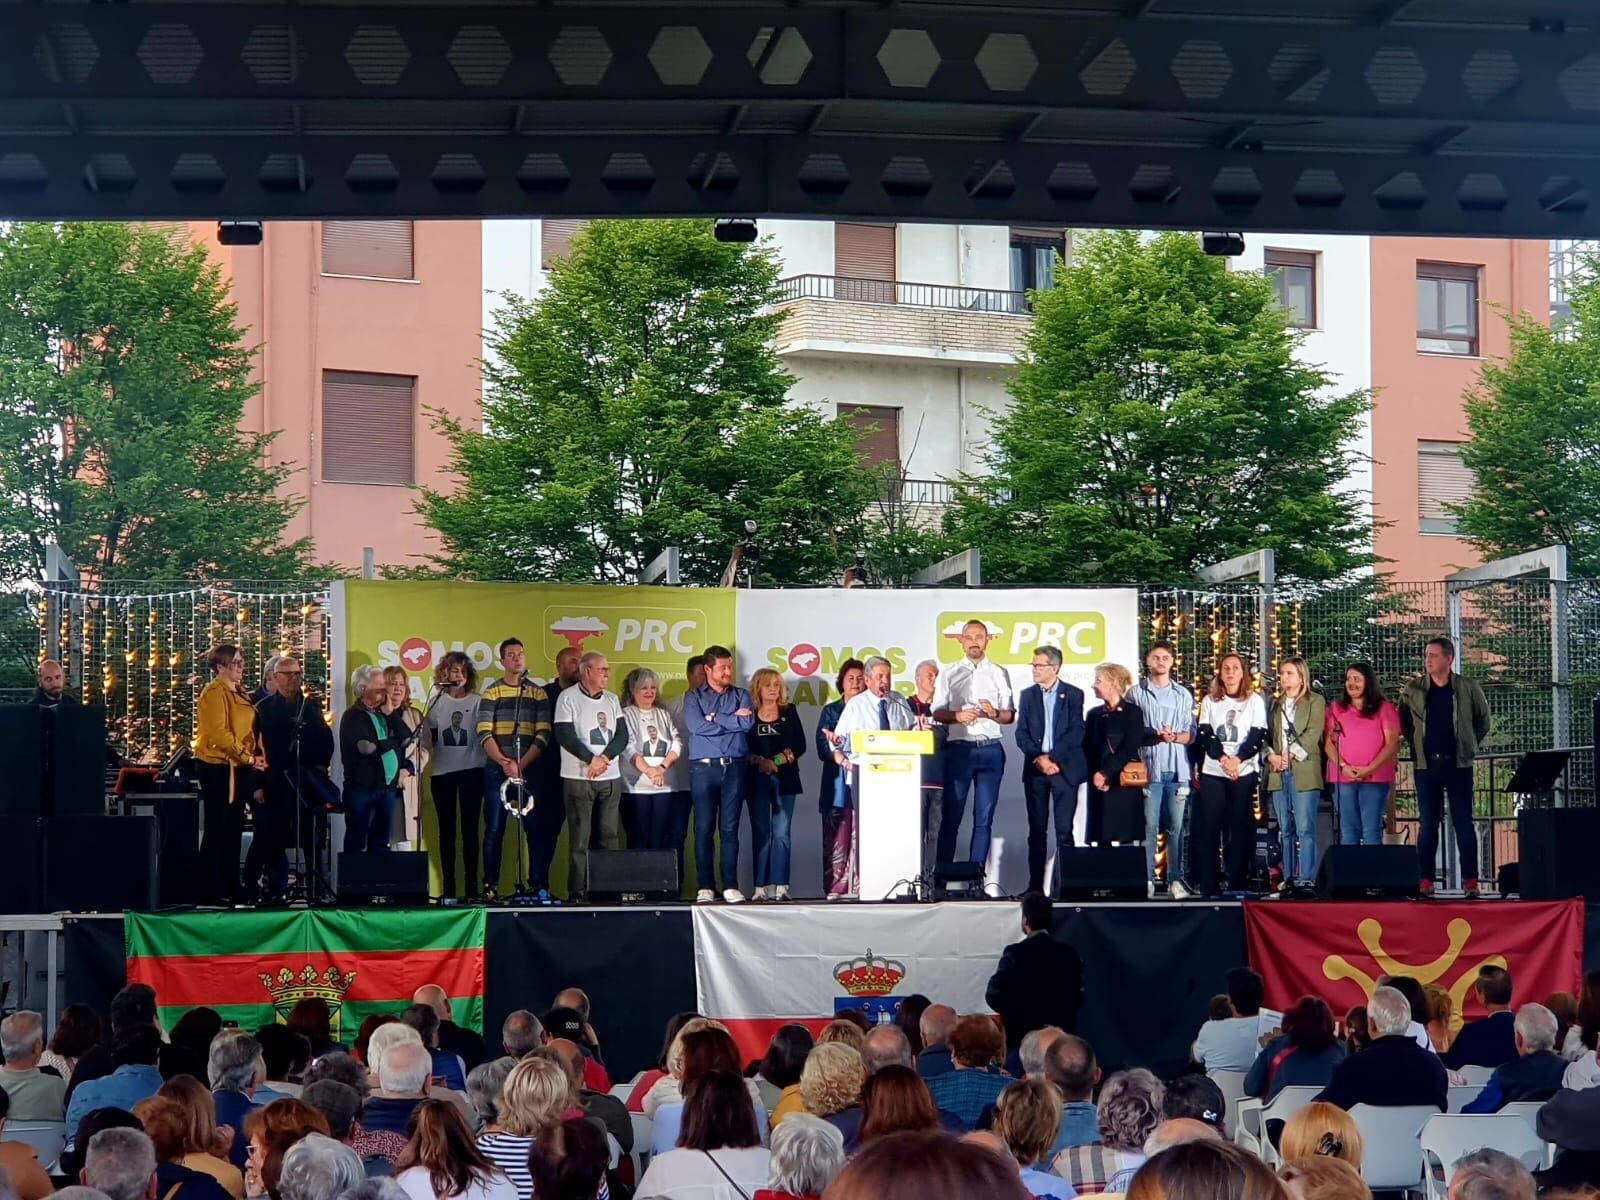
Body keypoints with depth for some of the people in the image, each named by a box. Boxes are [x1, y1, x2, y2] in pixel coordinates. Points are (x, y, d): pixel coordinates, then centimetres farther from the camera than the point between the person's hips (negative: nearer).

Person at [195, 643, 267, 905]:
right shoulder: (215, 692, -11)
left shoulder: (237, 694, 18)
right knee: (218, 829, -6)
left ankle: (230, 889, 14)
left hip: (236, 769, 9)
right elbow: (218, 733, -20)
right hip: (218, 768, -9)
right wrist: (248, 758, -19)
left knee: (232, 829, 10)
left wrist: (254, 760, 6)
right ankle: (212, 890, -3)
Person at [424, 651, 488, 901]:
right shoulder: (436, 702, 7)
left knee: (470, 829, -1)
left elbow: (485, 736, 0)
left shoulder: (478, 702, 0)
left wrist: (485, 764, -7)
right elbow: (427, 739, 8)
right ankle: (448, 887, 7)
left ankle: (471, 886, 3)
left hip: (471, 771, -2)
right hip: (442, 773, 2)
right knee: (446, 831, 4)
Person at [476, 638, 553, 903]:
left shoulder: (539, 693, 8)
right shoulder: (491, 693, 5)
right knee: (494, 830, 1)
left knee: (535, 829, -2)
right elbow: (484, 734, -3)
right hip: (496, 770, -1)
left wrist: (521, 764, -11)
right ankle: (491, 887, 5)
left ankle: (540, 886, 0)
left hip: (531, 770, 1)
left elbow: (543, 735, 0)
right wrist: (504, 763, -16)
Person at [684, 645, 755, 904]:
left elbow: (748, 722, -4)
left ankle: (731, 886, 2)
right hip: (703, 768, -1)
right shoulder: (693, 697, 8)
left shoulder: (741, 696, 14)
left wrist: (715, 719, -4)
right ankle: (706, 886, 2)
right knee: (704, 829, -1)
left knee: (730, 829, 0)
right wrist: (733, 719, -2)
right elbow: (696, 725, -10)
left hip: (735, 768, 1)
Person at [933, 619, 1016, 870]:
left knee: (984, 820, 2)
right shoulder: (949, 673, 9)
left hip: (990, 750, 1)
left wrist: (994, 713, -12)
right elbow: (937, 713, 6)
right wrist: (957, 716, -14)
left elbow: (1011, 716, 9)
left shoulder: (999, 674, 11)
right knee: (950, 817, -5)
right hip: (959, 749, -1)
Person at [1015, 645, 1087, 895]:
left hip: (1064, 768, -3)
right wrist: (1038, 758, -10)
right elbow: (1021, 733, 5)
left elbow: (1076, 732, -6)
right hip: (1035, 770, 3)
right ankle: (1035, 886, 5)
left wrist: (1053, 758, -14)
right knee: (1036, 830, 3)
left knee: (1064, 830, -5)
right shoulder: (1027, 695, 11)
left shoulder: (1073, 695, 2)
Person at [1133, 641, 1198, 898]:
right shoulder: (1137, 693, 7)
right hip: (1149, 767, -2)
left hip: (1177, 768, 2)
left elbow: (1191, 734, 11)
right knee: (1149, 825, -5)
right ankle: (1147, 879, -2)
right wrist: (1155, 736, -12)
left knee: (1176, 826, 0)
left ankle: (1175, 880, 2)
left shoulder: (1183, 695, 15)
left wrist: (1175, 737, -9)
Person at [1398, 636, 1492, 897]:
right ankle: (1425, 880, 4)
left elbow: (1483, 720, 11)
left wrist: (1469, 746, 7)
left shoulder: (1469, 688, 0)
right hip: (1426, 765, 1)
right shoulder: (1413, 690, 3)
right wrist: (1416, 745, 6)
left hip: (1458, 764, -1)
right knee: (1427, 824, 2)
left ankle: (1470, 880, 1)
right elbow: (1404, 722, 14)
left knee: (1463, 822, -1)